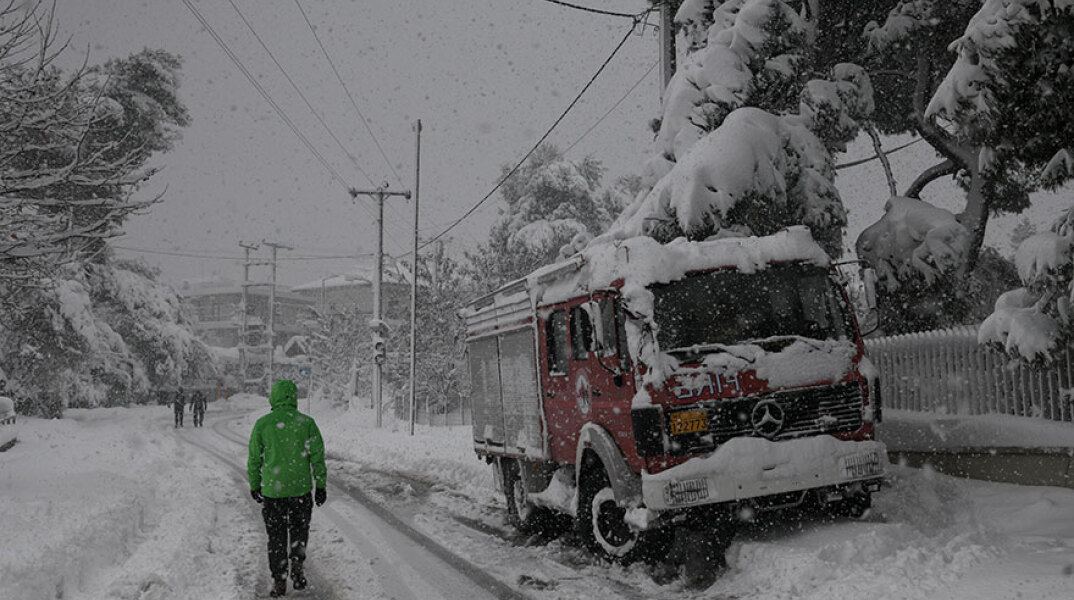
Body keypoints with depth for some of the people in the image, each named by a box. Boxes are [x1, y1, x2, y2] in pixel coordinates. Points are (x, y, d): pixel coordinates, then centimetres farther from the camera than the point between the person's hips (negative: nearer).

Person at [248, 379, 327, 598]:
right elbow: (318, 456, -3)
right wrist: (321, 485, 5)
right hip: (301, 489, 0)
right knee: (299, 530, 20)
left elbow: (254, 459, 1)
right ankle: (297, 564, -1)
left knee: (276, 537, 12)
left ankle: (279, 581, 12)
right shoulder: (306, 422, -5)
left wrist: (254, 485, 15)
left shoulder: (263, 424, -4)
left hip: (272, 490, 0)